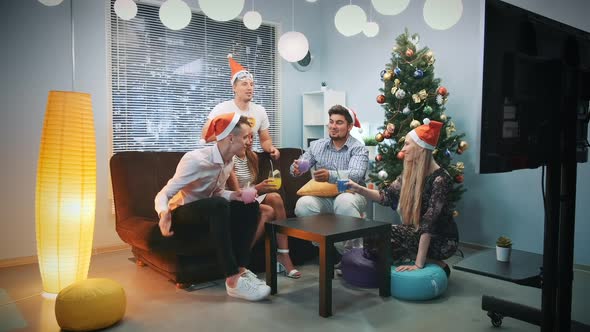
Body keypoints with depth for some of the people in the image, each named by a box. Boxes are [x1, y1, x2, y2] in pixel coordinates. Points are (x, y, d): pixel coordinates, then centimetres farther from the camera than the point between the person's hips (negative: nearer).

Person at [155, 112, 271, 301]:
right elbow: (163, 194, -27)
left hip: (205, 213, 8)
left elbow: (216, 192, 7)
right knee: (218, 205, -37)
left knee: (250, 206, -13)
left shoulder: (229, 162, -4)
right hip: (180, 216, -7)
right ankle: (233, 281, -35)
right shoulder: (196, 159, -28)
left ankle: (240, 269, -12)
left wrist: (232, 195, -16)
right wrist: (164, 213, -50)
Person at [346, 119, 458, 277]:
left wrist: (419, 263, -31)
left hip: (442, 240, -8)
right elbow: (387, 196, 5)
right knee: (371, 245, -7)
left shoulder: (440, 179, -23)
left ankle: (436, 264, -8)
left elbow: (429, 222, -29)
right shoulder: (410, 173, 2)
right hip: (418, 234, 8)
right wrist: (359, 189, -10)